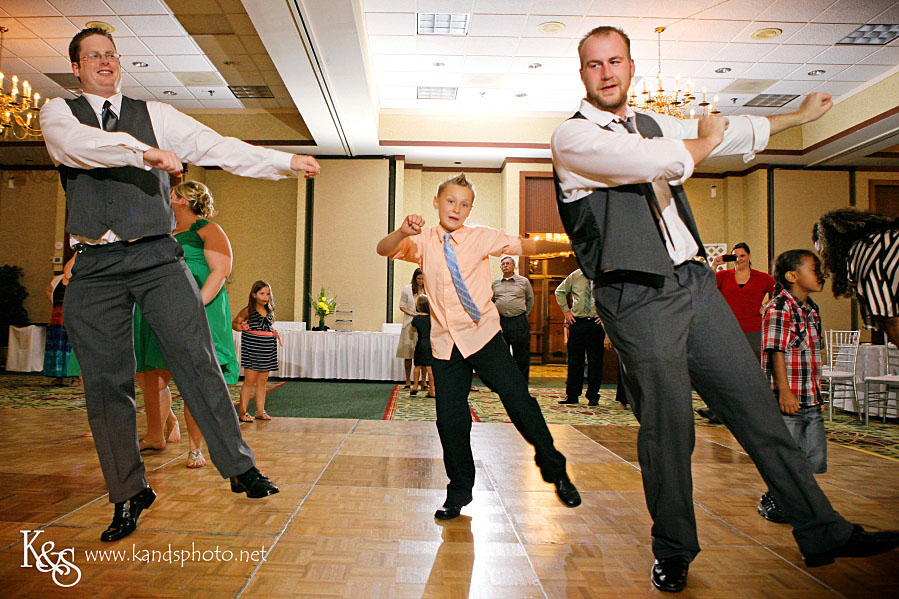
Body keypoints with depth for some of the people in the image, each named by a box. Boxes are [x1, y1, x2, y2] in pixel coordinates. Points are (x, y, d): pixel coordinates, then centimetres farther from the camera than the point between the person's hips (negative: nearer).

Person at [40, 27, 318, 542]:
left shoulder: (156, 115, 14)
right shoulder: (58, 113, 12)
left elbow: (219, 148, 4)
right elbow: (80, 144, -13)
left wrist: (287, 162, -5)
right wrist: (144, 151, -26)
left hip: (158, 257, 0)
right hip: (96, 267, 1)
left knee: (197, 359, -9)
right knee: (106, 382, 3)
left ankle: (241, 468, 0)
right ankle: (129, 495, 16)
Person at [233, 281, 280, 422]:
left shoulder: (269, 311, 13)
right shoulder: (248, 311, -4)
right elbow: (234, 323, 1)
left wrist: (274, 332, 9)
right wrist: (241, 327, -18)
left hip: (267, 349, 5)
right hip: (252, 348, -5)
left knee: (262, 381, 9)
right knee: (250, 381, -4)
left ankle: (260, 411, 16)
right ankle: (242, 412, 4)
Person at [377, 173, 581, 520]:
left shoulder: (482, 238, 2)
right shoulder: (424, 242, 5)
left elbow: (526, 246, -3)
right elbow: (384, 250, -7)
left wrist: (566, 244, -15)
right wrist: (403, 232, -27)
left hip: (484, 335, -1)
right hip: (445, 343, 2)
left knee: (517, 397, -9)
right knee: (449, 420, 2)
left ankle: (554, 469, 15)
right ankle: (459, 491, 24)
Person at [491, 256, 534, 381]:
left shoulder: (524, 281, 5)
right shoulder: (495, 283, 11)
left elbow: (530, 299, 14)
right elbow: (492, 301, 19)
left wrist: (525, 315, 9)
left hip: (519, 322, -2)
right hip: (501, 321, 2)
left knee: (522, 355, 0)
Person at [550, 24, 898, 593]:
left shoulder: (653, 123, 18)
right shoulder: (572, 137, -4)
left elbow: (731, 131, 33)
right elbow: (663, 161, -17)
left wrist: (801, 114, 44)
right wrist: (705, 140, 3)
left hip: (695, 282, 6)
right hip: (638, 297, -6)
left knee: (756, 402, 7)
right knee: (668, 426, -3)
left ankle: (822, 531, 21)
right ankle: (674, 551, 19)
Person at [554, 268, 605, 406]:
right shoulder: (575, 276, 6)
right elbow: (559, 292, 19)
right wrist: (566, 311, 9)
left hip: (596, 323, -1)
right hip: (577, 322, 2)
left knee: (595, 361, 1)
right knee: (574, 359, 3)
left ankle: (593, 396, 12)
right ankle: (572, 395, 11)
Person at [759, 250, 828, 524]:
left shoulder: (812, 309, 14)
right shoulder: (778, 308, -12)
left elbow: (812, 354, 20)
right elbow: (776, 352, -16)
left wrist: (818, 392, 20)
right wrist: (784, 390, -20)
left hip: (811, 399, 8)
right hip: (788, 398, -8)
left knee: (815, 457, 14)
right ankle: (772, 501, 19)